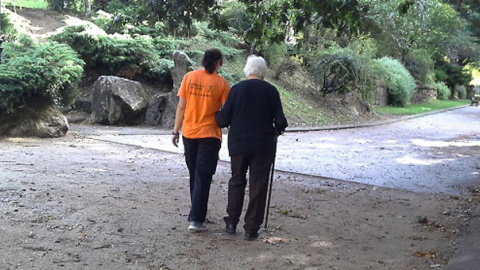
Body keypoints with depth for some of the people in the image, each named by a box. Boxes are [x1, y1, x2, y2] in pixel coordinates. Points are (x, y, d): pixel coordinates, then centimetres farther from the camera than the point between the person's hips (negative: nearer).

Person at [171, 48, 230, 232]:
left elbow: (181, 106, 0)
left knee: (194, 175, 17)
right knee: (202, 177, 0)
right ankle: (196, 220, -5)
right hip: (209, 134, -3)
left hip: (188, 133, 3)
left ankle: (197, 213, 28)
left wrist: (176, 130, 7)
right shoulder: (221, 83, -8)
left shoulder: (189, 77, 0)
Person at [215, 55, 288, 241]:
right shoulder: (270, 91, -4)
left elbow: (223, 119, -4)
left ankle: (232, 222, 20)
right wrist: (277, 129, 18)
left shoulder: (236, 89, -3)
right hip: (263, 146, -1)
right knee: (258, 185, 5)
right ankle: (251, 229, 7)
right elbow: (280, 121, -5)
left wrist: (217, 117, 19)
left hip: (238, 143, 1)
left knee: (236, 181, 18)